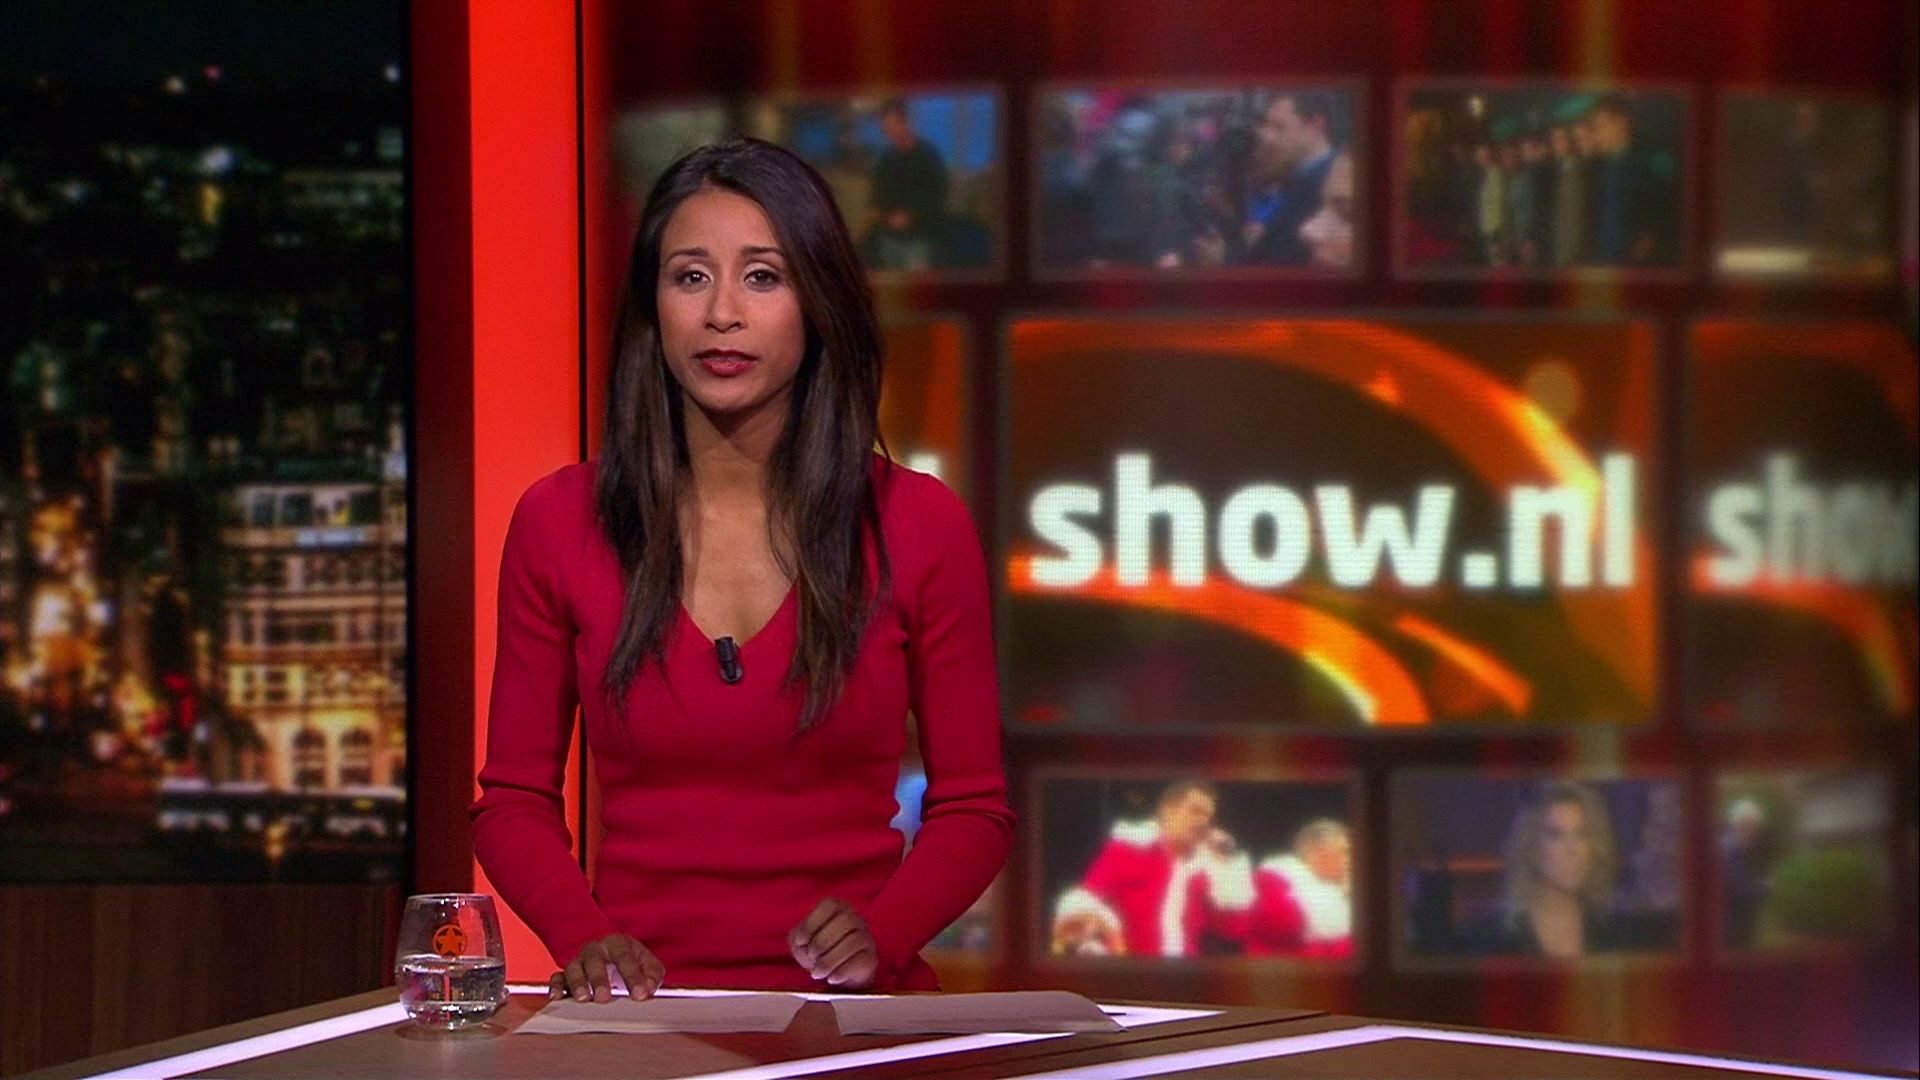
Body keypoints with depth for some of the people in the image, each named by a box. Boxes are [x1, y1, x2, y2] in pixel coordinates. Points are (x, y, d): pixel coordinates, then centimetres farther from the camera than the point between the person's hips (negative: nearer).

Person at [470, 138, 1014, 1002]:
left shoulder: (918, 526, 4)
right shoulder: (559, 523, 5)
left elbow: (972, 808, 9)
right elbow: (514, 799, 12)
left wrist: (879, 936, -9)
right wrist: (583, 936, -7)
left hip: (849, 1015, -1)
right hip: (641, 1003, 1)